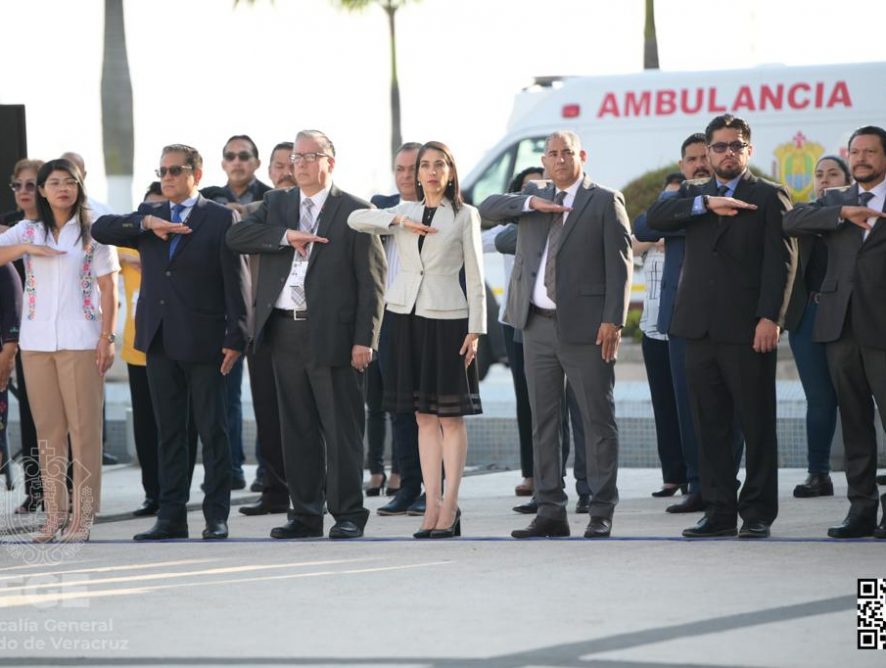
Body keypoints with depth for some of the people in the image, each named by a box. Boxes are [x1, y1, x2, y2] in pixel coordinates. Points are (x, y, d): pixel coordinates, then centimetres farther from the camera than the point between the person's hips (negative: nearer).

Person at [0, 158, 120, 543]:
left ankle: (83, 515, -3)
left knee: (83, 427, -4)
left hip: (80, 341, -3)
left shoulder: (93, 233, 4)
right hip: (36, 341, 3)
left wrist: (107, 337, -6)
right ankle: (54, 514, 7)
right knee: (47, 429, 4)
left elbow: (108, 287, 2)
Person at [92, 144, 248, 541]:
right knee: (168, 431, 8)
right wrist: (147, 223, -14)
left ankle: (216, 516, 5)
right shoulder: (149, 214, 13)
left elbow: (235, 282, -5)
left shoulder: (221, 219, -1)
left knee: (212, 430, 0)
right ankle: (171, 515, 12)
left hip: (202, 340, -5)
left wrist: (235, 338, -11)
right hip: (159, 340, 5)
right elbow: (100, 229, 0)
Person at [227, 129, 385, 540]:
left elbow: (371, 280, -4)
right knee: (297, 428, 8)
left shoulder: (354, 212, 0)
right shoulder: (276, 204, 15)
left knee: (341, 428, -3)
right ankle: (305, 514, 14)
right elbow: (236, 237, 1)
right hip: (284, 332, 5)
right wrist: (286, 236, -12)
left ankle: (348, 514, 3)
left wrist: (364, 338, -11)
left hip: (331, 333, -5)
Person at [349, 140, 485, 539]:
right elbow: (355, 220, -1)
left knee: (450, 416, -2)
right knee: (424, 417, 4)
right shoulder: (404, 213, 12)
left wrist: (475, 329, -6)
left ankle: (449, 508, -1)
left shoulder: (465, 216, 3)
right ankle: (432, 505, 5)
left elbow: (475, 276, 0)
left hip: (447, 318, -3)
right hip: (407, 315, 3)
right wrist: (400, 221, -12)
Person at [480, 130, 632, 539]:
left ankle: (601, 513, 1)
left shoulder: (605, 202, 1)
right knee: (543, 421, 7)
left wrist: (613, 320, -14)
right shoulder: (535, 197, 16)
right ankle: (550, 512, 11)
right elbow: (488, 208, 5)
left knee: (597, 421, -3)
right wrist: (531, 203, -11)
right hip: (538, 325, 5)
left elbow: (619, 264, -5)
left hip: (585, 326, -5)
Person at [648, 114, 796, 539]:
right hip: (700, 328, 4)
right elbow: (655, 217, -1)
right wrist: (706, 204, -13)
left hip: (747, 329, -4)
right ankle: (719, 511, 10)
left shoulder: (769, 197, 4)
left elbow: (780, 260, -4)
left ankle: (758, 513, 3)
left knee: (757, 424, -2)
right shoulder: (693, 195, 18)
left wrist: (770, 317, -14)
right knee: (710, 425, 5)